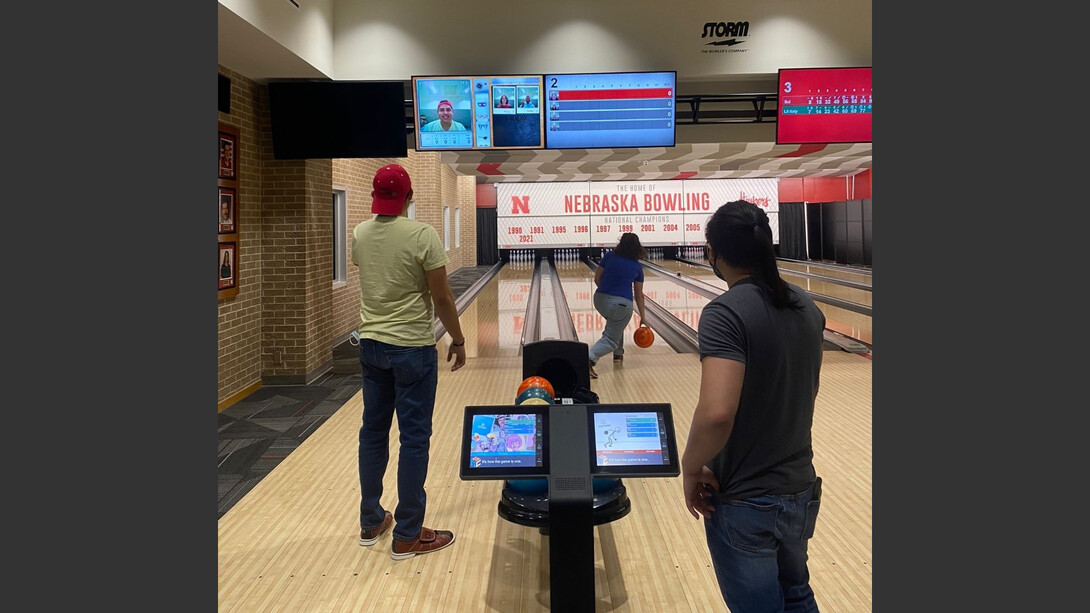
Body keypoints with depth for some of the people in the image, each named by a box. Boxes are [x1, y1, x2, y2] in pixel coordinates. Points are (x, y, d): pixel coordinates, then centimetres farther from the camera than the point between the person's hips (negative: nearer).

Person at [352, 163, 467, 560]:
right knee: (414, 438, 3)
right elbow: (441, 297, -12)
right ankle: (407, 536, 11)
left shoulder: (359, 235, 1)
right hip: (413, 349, -6)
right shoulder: (423, 236, -16)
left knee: (373, 432, 15)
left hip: (371, 345, 6)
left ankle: (371, 523, 27)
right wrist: (458, 340, -1)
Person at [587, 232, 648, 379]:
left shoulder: (609, 257, 7)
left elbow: (597, 279, 8)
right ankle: (589, 358, -25)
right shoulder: (637, 267, 10)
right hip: (622, 304, -3)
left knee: (615, 324, 33)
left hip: (600, 301, 3)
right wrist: (642, 317, 23)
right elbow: (639, 295, 14)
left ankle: (618, 354, 37)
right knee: (611, 339, 2)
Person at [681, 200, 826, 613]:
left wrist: (690, 468, -17)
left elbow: (716, 412, -33)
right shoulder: (807, 308, 0)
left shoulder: (725, 314, -23)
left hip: (744, 502, -7)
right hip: (800, 489, 7)